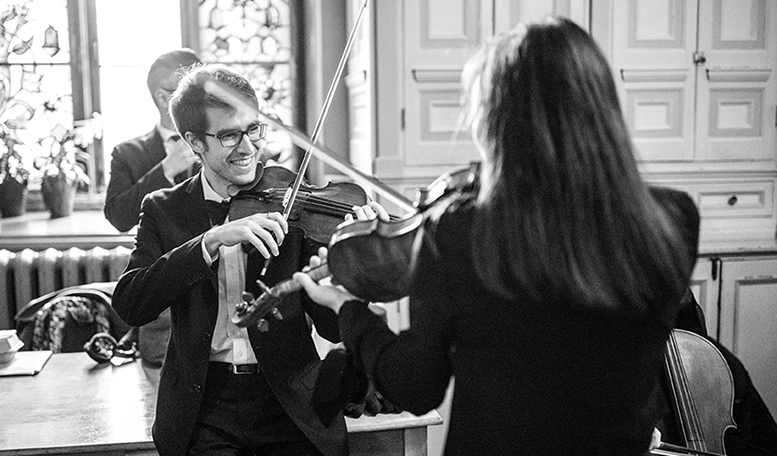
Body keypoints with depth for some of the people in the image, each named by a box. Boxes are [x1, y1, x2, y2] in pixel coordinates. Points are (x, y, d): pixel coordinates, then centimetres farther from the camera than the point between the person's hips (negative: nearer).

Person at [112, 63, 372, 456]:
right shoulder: (165, 210, 5)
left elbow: (332, 328, -4)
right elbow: (128, 305, -11)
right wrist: (211, 240, -22)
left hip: (291, 406, 1)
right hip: (205, 406, 0)